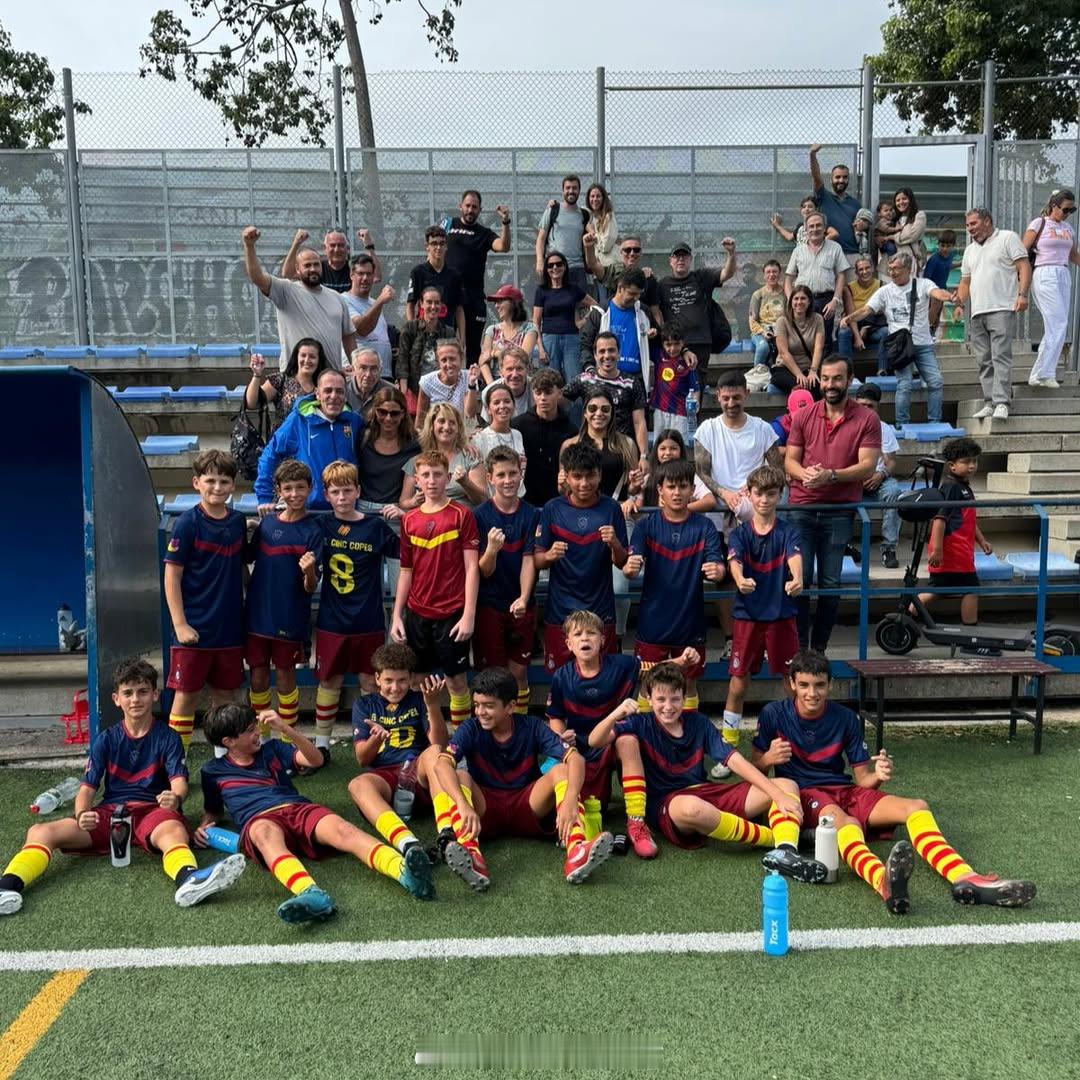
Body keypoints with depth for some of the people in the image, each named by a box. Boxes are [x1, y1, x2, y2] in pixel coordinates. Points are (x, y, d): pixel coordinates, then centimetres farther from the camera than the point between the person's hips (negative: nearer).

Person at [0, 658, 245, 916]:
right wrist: (82, 815, -19)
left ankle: (188, 880, -71)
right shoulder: (106, 739, 12)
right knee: (41, 831, -20)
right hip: (109, 812, 4)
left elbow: (179, 780, -7)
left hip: (153, 810, -3)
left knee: (175, 832, -40)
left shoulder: (167, 738, 6)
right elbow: (88, 787, 6)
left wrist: (175, 798, -34)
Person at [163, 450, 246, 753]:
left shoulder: (239, 521, 5)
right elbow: (172, 576, -9)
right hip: (194, 628, -5)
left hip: (230, 628, 5)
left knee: (225, 695, 14)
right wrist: (180, 624, -14)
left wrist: (246, 614, 10)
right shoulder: (188, 523, -9)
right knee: (186, 695, 3)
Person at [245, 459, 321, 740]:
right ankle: (261, 736, 28)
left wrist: (309, 571, -31)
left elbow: (309, 588, -11)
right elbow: (248, 557, 16)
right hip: (258, 614, 3)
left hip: (291, 619, -3)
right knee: (258, 677, 10)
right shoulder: (267, 522, 2)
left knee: (285, 677, 7)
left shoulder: (312, 530, -9)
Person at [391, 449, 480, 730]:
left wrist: (469, 615, -11)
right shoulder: (409, 520, 8)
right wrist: (397, 615, 6)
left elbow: (472, 567, -6)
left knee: (456, 680, 3)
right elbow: (406, 571, 11)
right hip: (416, 614, 4)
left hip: (452, 614, -4)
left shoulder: (461, 515, -4)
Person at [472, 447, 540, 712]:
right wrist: (491, 549, -30)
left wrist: (523, 598, -25)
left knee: (519, 672, 9)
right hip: (489, 605, -1)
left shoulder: (532, 515, -2)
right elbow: (484, 571, -7)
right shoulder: (480, 515, -6)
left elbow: (529, 560, -8)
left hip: (521, 605, 1)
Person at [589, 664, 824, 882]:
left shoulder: (696, 722, 8)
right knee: (692, 807, -43)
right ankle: (780, 838, -24)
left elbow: (735, 761, 1)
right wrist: (616, 714, -33)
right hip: (665, 805, -5)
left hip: (706, 794, 5)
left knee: (787, 786, -6)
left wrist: (778, 795, -10)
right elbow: (595, 741, -13)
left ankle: (785, 852, -37)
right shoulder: (641, 725, -1)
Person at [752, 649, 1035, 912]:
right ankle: (884, 881, -74)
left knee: (916, 807, -19)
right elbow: (755, 769, 3)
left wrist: (877, 776, -17)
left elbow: (862, 779, 8)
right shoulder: (773, 714, -2)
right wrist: (769, 758, -21)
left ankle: (964, 879, -42)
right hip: (803, 794, -5)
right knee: (844, 821, -41)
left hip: (846, 791, 5)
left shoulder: (846, 719, 5)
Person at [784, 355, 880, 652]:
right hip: (801, 508, 1)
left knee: (830, 583, 4)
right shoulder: (803, 416, 7)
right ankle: (798, 647, 7)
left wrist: (830, 475, -22)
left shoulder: (866, 419, 0)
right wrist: (804, 473, -16)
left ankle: (819, 647, 16)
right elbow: (789, 459, 7)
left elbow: (867, 465, -7)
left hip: (839, 511, -1)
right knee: (799, 579, -2)